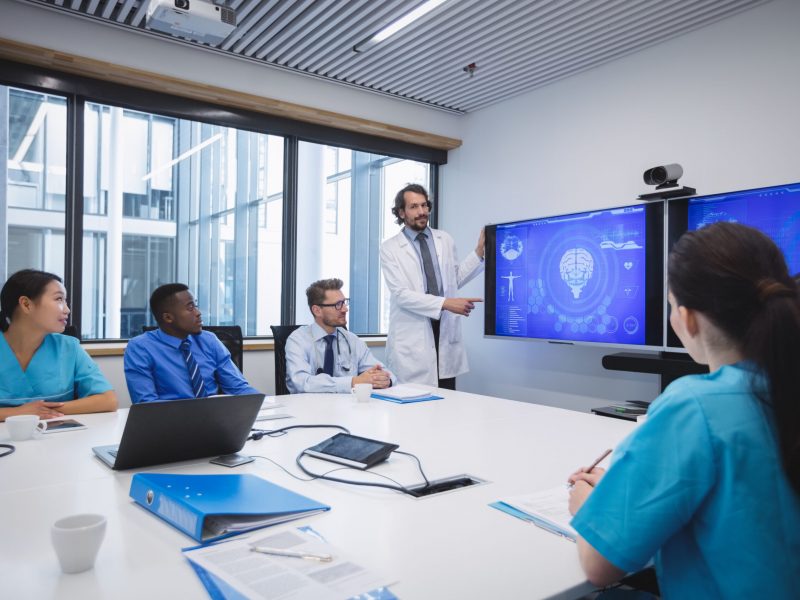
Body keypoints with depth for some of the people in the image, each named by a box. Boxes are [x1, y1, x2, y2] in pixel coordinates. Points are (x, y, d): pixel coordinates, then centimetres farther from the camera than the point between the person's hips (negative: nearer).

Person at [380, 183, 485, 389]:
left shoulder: (445, 240, 11)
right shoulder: (390, 248, -2)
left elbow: (454, 280, 16)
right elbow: (401, 294, -11)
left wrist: (479, 252, 7)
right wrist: (445, 303, -19)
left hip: (446, 333, 3)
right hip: (412, 340, -3)